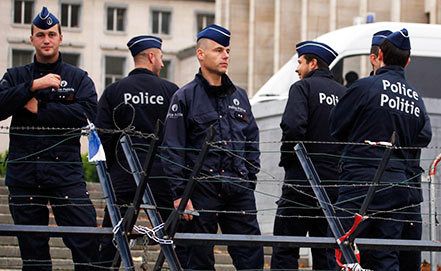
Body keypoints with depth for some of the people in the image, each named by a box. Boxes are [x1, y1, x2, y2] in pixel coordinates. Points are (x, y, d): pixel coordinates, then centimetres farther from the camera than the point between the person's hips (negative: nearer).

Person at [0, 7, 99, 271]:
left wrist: (39, 109, -9)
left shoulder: (78, 78, 10)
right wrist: (33, 86, -14)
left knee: (87, 243, -11)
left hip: (66, 172, -1)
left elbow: (87, 112, -8)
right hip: (24, 174, 2)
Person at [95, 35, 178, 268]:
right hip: (162, 175, -1)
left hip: (122, 174, 1)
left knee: (110, 240, 6)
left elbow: (102, 136, -1)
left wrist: (112, 169, 10)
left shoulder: (113, 92, 3)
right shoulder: (170, 91, 0)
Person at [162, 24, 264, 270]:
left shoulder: (239, 96, 15)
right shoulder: (185, 97, -1)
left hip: (239, 190, 4)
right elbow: (173, 150, -5)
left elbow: (252, 141, 20)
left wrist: (250, 179, 12)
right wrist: (180, 194, -11)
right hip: (202, 191, -4)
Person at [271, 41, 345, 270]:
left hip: (303, 182, -6)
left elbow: (293, 126, -20)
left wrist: (287, 159, -6)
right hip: (336, 183, 6)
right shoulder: (343, 93, 13)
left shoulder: (303, 88, -5)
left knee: (285, 251, -3)